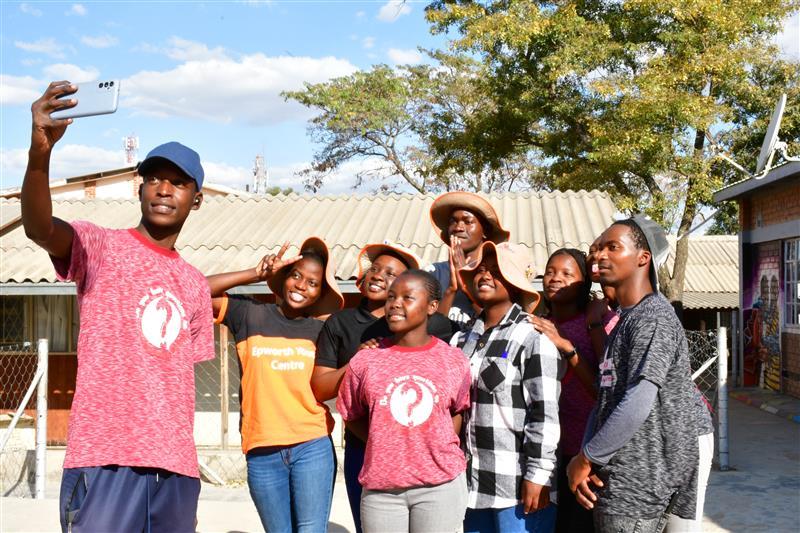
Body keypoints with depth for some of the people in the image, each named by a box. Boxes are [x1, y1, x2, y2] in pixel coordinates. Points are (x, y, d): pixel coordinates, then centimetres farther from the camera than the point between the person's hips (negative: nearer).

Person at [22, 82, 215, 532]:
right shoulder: (101, 248, 0)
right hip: (105, 458, -5)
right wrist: (40, 153, -40)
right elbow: (39, 228, -22)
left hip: (176, 467, 5)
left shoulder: (196, 284, 16)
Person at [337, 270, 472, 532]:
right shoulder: (365, 361, -2)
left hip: (441, 484, 0)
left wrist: (446, 450, 1)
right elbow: (352, 417, 8)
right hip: (381, 488, 0)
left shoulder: (454, 361, -1)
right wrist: (385, 448, -1)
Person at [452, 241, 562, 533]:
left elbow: (545, 413, -15)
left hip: (518, 485, -7)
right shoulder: (464, 338, 13)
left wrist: (537, 475, -17)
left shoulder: (534, 337, -10)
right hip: (474, 483, 7)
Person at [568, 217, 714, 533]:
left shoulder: (653, 317, -15)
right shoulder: (623, 320, 15)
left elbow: (636, 406, -23)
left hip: (635, 481, -9)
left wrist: (585, 459, -13)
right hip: (620, 477, 9)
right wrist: (586, 458, -1)